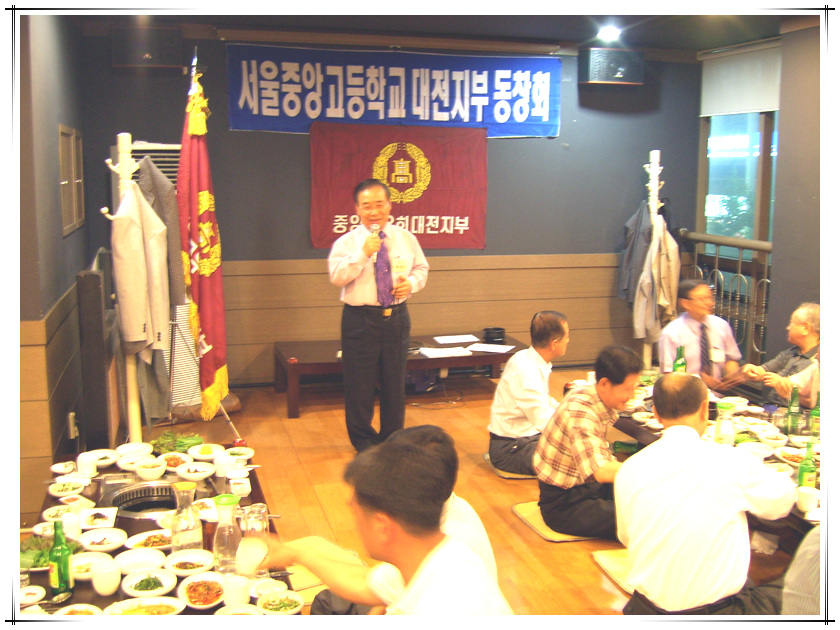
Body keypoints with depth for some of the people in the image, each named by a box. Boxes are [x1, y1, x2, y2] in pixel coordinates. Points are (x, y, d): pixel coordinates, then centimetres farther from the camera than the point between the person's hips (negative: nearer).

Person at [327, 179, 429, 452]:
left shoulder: (406, 239, 6)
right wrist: (364, 253, -26)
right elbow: (337, 277, -17)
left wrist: (412, 282, -6)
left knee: (395, 382, 13)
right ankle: (363, 441, 23)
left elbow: (421, 268, 15)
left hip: (397, 318, 3)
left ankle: (392, 440, 30)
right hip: (360, 319, -3)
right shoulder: (346, 242, -4)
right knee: (359, 384, 4)